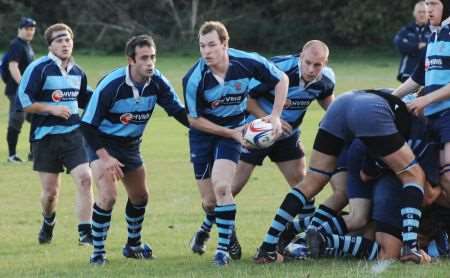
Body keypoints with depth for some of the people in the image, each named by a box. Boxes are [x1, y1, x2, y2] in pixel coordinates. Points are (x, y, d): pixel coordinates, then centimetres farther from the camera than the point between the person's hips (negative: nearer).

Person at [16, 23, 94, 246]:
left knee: (84, 178, -16)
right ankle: (48, 223, 36)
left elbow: (85, 100, 25)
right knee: (50, 191, 3)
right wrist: (52, 109, -18)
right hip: (45, 137, -3)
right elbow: (23, 101, -13)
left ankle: (85, 233, -11)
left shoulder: (77, 72, 9)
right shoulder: (38, 68, -9)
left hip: (74, 134, 3)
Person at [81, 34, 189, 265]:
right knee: (108, 195, -23)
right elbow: (87, 125, -23)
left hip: (130, 145, 6)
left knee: (140, 197, 16)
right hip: (102, 143, -6)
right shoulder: (111, 85, -29)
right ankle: (98, 252, -10)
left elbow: (179, 112, -8)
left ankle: (133, 245, 39)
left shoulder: (157, 82, -15)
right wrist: (105, 157, -29)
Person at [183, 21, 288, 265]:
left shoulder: (248, 62, -21)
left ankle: (223, 249, -12)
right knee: (209, 201, 2)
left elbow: (281, 80, -3)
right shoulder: (193, 79, -23)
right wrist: (230, 133, -14)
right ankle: (211, 226, 39)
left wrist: (276, 115, -12)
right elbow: (194, 119, -10)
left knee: (221, 187, -22)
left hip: (233, 129, -1)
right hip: (203, 133, 1)